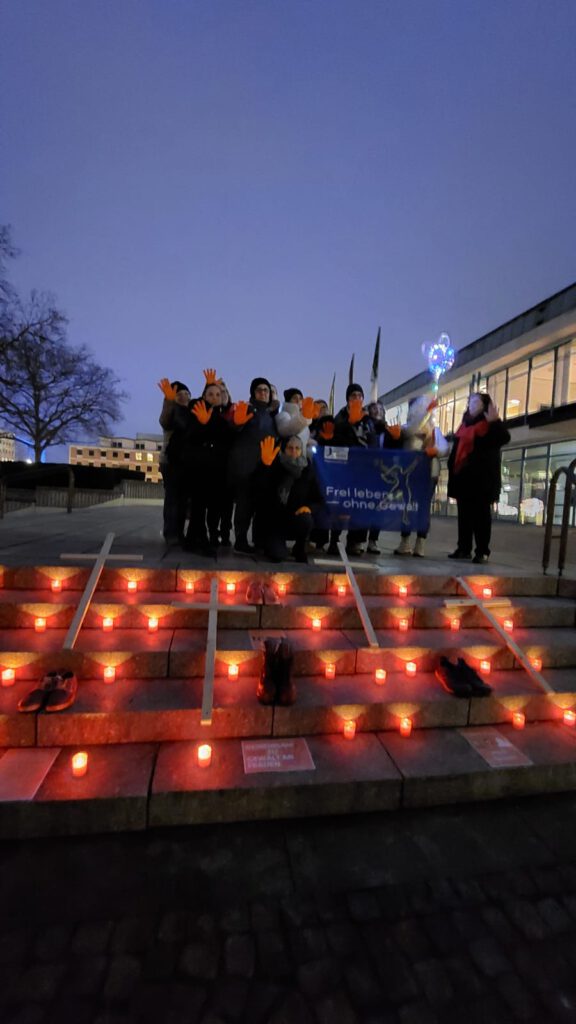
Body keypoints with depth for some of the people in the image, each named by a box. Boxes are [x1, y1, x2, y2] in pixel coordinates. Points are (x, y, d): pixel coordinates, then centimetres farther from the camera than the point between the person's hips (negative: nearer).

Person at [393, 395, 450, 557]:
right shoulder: (407, 427, 11)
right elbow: (412, 430, -13)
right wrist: (427, 410, -15)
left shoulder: (435, 430, 14)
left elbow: (445, 449, 2)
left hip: (430, 473, 1)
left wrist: (436, 451, -20)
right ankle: (405, 543, 4)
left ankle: (420, 545, 1)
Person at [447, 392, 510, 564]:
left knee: (481, 513, -4)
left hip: (481, 477, -6)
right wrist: (451, 466, 13)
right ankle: (464, 548, 14)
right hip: (463, 475, 7)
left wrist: (495, 422, -25)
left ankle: (482, 551, -1)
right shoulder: (465, 424, 19)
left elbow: (504, 439, -17)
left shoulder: (489, 425, -1)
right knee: (464, 513, 8)